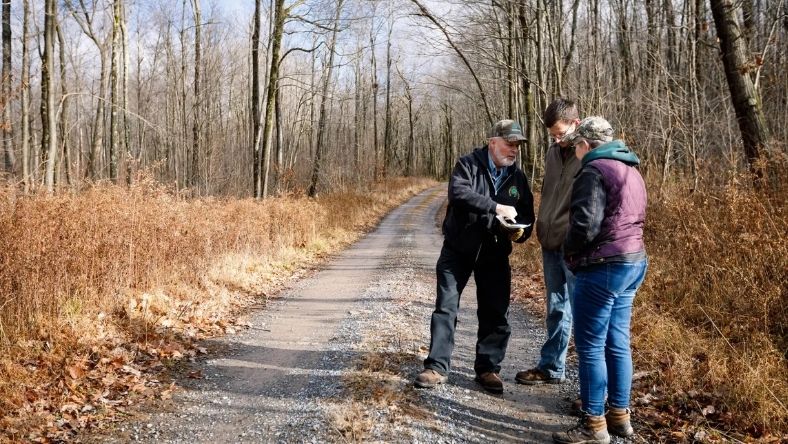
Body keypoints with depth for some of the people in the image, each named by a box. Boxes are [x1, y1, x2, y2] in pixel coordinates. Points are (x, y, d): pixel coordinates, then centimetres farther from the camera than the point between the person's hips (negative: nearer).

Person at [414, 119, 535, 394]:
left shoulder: (518, 177, 5)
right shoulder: (469, 164, -8)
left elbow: (527, 215, 11)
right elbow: (458, 191, -27)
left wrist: (520, 232, -12)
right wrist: (496, 207, -35)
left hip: (495, 255, 3)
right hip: (458, 248, -3)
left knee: (495, 313, 4)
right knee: (446, 306, -2)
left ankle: (488, 368, 17)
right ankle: (437, 367, 5)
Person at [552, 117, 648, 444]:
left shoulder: (594, 171, -12)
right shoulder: (631, 171, 18)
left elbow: (585, 224, -21)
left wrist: (569, 251, -3)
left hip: (603, 267, -10)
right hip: (634, 261, 10)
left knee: (590, 346, -3)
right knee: (617, 343, 14)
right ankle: (620, 415, 21)